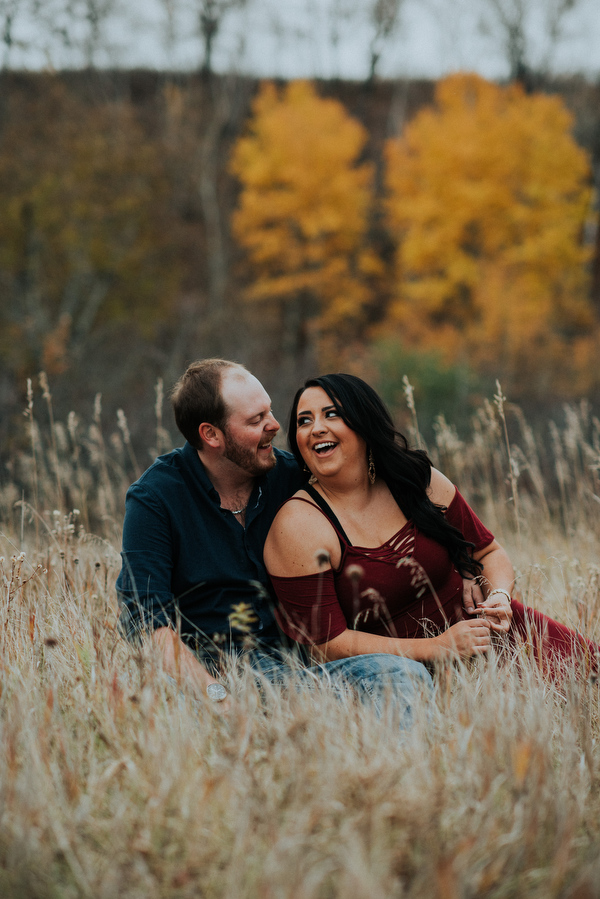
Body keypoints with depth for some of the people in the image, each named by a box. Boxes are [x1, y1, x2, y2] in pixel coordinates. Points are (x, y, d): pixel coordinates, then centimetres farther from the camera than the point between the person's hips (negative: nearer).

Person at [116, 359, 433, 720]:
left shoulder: (291, 474, 9)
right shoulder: (155, 498, -4)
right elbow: (147, 623, -12)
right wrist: (218, 695, -28)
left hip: (293, 669, 5)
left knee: (406, 675, -25)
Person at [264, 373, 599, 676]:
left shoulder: (419, 482, 1)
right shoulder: (298, 528, -13)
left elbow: (488, 553, 14)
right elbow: (327, 643, -15)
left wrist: (499, 597, -10)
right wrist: (437, 649, -18)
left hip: (475, 627, 4)